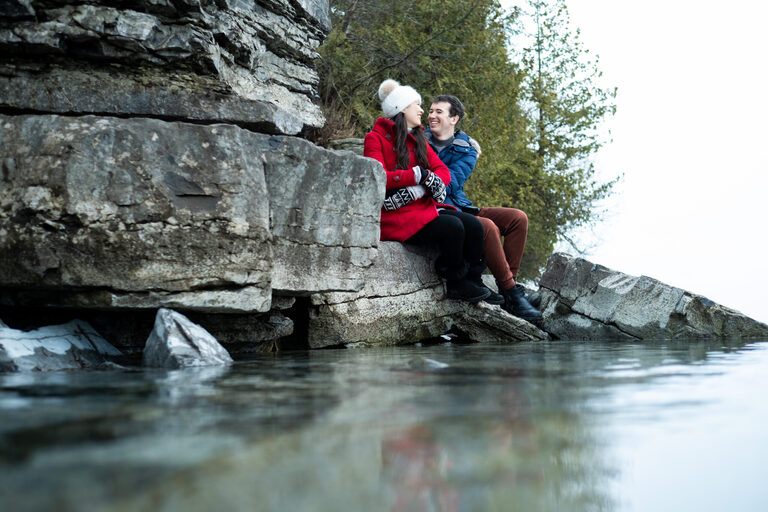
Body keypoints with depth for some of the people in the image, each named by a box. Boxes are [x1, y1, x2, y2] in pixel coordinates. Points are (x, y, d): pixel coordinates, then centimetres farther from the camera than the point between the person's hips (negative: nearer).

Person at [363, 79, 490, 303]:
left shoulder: (419, 140, 22)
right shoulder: (376, 138, 1)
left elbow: (443, 172, 7)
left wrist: (416, 189, -13)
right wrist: (419, 174, -17)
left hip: (424, 207, 7)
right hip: (396, 216, -7)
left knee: (473, 225, -16)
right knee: (452, 227, -27)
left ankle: (471, 281, -4)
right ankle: (456, 285, -9)